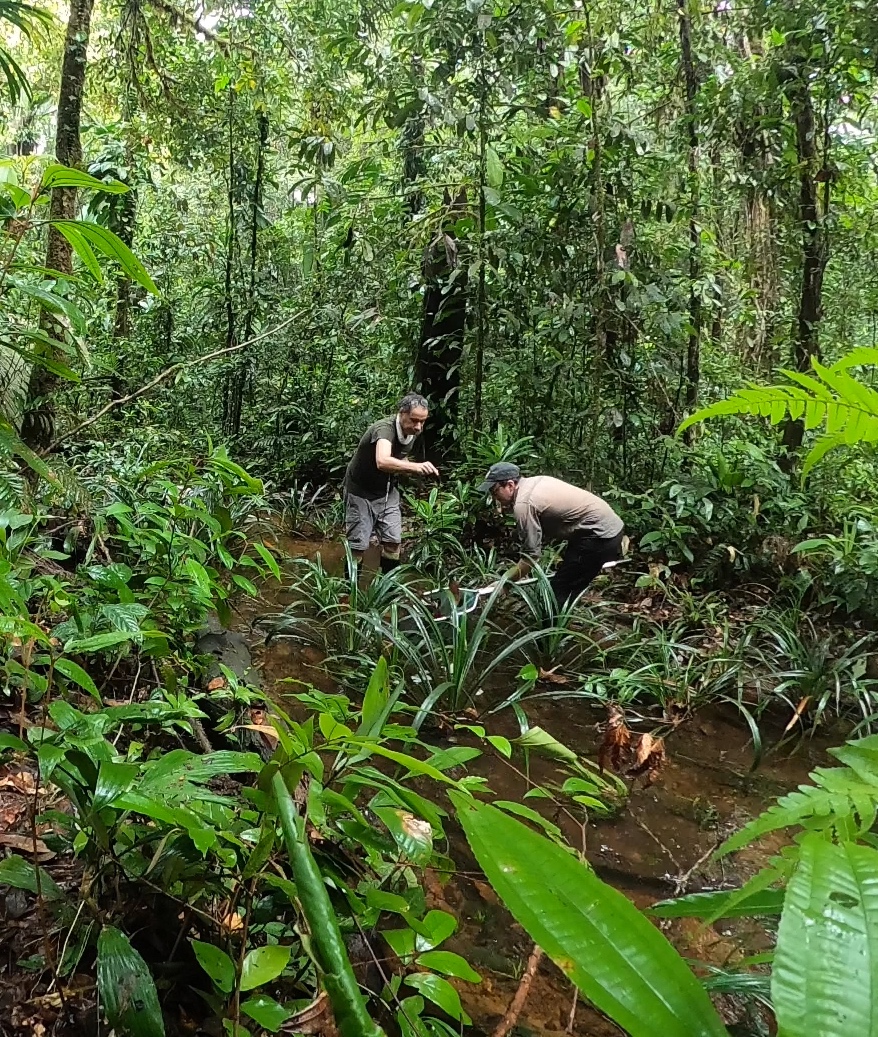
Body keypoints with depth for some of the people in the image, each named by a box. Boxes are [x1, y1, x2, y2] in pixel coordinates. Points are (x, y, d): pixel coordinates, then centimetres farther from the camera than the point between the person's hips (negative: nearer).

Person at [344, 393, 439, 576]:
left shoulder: (413, 433, -7)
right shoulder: (384, 428, -31)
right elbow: (382, 462, -51)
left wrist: (413, 469, -11)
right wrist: (415, 466, -65)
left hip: (387, 492, 7)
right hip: (361, 492, -6)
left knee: (393, 541, 4)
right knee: (358, 546, -2)